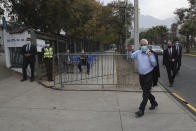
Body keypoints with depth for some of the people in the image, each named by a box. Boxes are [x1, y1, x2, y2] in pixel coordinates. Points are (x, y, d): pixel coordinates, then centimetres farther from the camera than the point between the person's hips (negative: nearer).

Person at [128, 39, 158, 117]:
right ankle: (154, 103, 43)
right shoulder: (138, 53, 5)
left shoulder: (150, 53, -4)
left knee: (145, 93, -5)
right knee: (146, 91, 19)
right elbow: (131, 56, -7)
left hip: (149, 76, -5)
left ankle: (141, 110, 1)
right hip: (141, 76, 5)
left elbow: (155, 64, -6)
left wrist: (150, 56, -18)